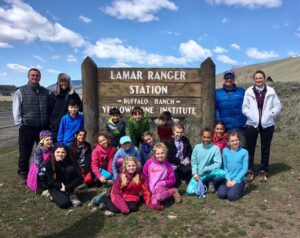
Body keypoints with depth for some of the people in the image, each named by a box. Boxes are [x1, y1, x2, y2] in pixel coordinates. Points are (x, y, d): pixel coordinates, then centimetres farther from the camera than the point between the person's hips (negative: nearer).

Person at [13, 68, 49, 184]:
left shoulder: (45, 92, 11)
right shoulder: (21, 91, 1)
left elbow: (49, 108, 13)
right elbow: (16, 109, -1)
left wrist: (48, 122, 7)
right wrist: (20, 123, -8)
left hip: (43, 127, 3)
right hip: (27, 128, -3)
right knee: (25, 153, 7)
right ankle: (23, 174, 22)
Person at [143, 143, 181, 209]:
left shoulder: (167, 165, -3)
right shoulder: (149, 162, -4)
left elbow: (172, 180, 2)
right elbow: (144, 176, 6)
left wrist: (163, 183, -12)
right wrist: (149, 185, -4)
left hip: (162, 187, -3)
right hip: (151, 188, 3)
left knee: (158, 197, -36)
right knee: (154, 203, -22)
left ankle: (172, 191, -5)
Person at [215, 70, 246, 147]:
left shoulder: (242, 91, 7)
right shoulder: (217, 92, 6)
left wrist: (247, 122, -2)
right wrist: (218, 122, -3)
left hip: (240, 128, 0)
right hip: (224, 129, 0)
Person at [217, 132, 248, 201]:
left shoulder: (244, 152, -4)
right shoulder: (225, 151, 3)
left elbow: (244, 169, -5)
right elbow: (224, 167, 4)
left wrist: (235, 180, -10)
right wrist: (228, 179, -8)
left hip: (239, 180, -2)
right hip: (227, 179, 2)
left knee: (231, 196, -22)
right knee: (221, 194, -21)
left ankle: (240, 189, 9)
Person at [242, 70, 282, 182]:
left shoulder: (271, 91, -1)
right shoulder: (249, 92, -2)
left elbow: (278, 106, 1)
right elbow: (244, 107, 0)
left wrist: (269, 114, -10)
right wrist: (251, 115, -12)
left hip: (267, 124, 0)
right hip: (252, 124, 0)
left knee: (265, 149, 9)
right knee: (250, 148, 5)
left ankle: (263, 171, 22)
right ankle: (250, 171, 18)